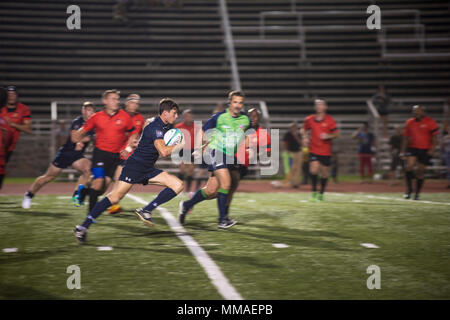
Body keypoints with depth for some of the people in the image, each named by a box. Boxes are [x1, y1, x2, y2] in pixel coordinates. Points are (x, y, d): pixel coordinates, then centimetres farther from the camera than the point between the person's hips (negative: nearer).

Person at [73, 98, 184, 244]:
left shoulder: (165, 126, 11)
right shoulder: (155, 127, -17)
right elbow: (163, 152, -30)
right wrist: (182, 144, -18)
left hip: (147, 169, 9)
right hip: (134, 166, -9)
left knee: (178, 185, -3)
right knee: (114, 198, -15)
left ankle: (145, 211, -5)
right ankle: (82, 227, -6)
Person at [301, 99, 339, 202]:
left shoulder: (329, 120, -4)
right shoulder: (309, 119, 3)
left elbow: (336, 134, 0)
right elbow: (304, 130, 19)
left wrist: (328, 136, -18)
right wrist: (305, 137, 0)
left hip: (326, 152, 0)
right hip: (314, 150, 1)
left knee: (324, 173, 6)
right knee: (314, 170, -17)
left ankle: (321, 193, 24)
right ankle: (314, 191, 1)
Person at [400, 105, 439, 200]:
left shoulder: (430, 122, -4)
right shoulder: (409, 122, 8)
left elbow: (434, 137, -3)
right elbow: (406, 138, 15)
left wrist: (432, 149, -14)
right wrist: (403, 151, 11)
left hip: (425, 150, -2)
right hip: (412, 148, 2)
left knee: (421, 171, 2)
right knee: (409, 166, -19)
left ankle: (417, 193, 15)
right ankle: (409, 188, -4)